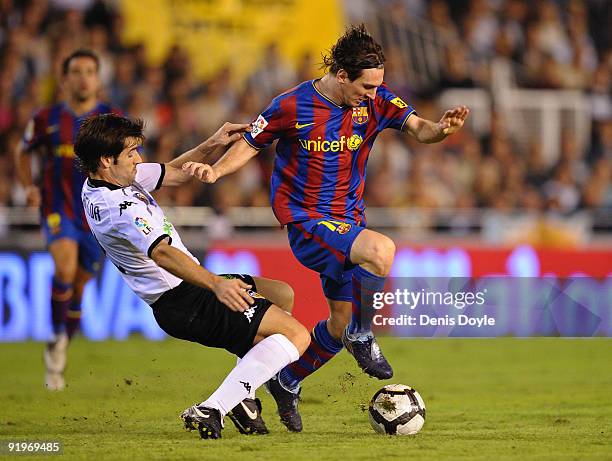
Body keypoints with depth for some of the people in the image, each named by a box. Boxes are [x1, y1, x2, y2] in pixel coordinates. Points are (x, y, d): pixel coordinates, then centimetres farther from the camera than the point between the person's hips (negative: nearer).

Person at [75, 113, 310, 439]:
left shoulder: (100, 180, 5)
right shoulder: (117, 208, -26)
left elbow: (174, 174, 18)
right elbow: (162, 253, -41)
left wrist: (211, 145, 3)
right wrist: (216, 284, -52)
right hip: (184, 304, -11)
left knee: (283, 294, 26)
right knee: (296, 335, -16)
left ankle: (241, 398, 17)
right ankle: (211, 411, -21)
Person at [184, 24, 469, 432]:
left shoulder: (375, 100, -4)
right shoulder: (292, 107, -14)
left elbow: (417, 127, -13)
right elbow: (251, 144, -2)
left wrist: (441, 129, -35)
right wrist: (216, 170, -19)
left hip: (348, 222, 6)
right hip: (306, 222, -6)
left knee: (341, 322, 12)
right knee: (381, 250, -32)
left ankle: (287, 383, 36)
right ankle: (362, 337, -10)